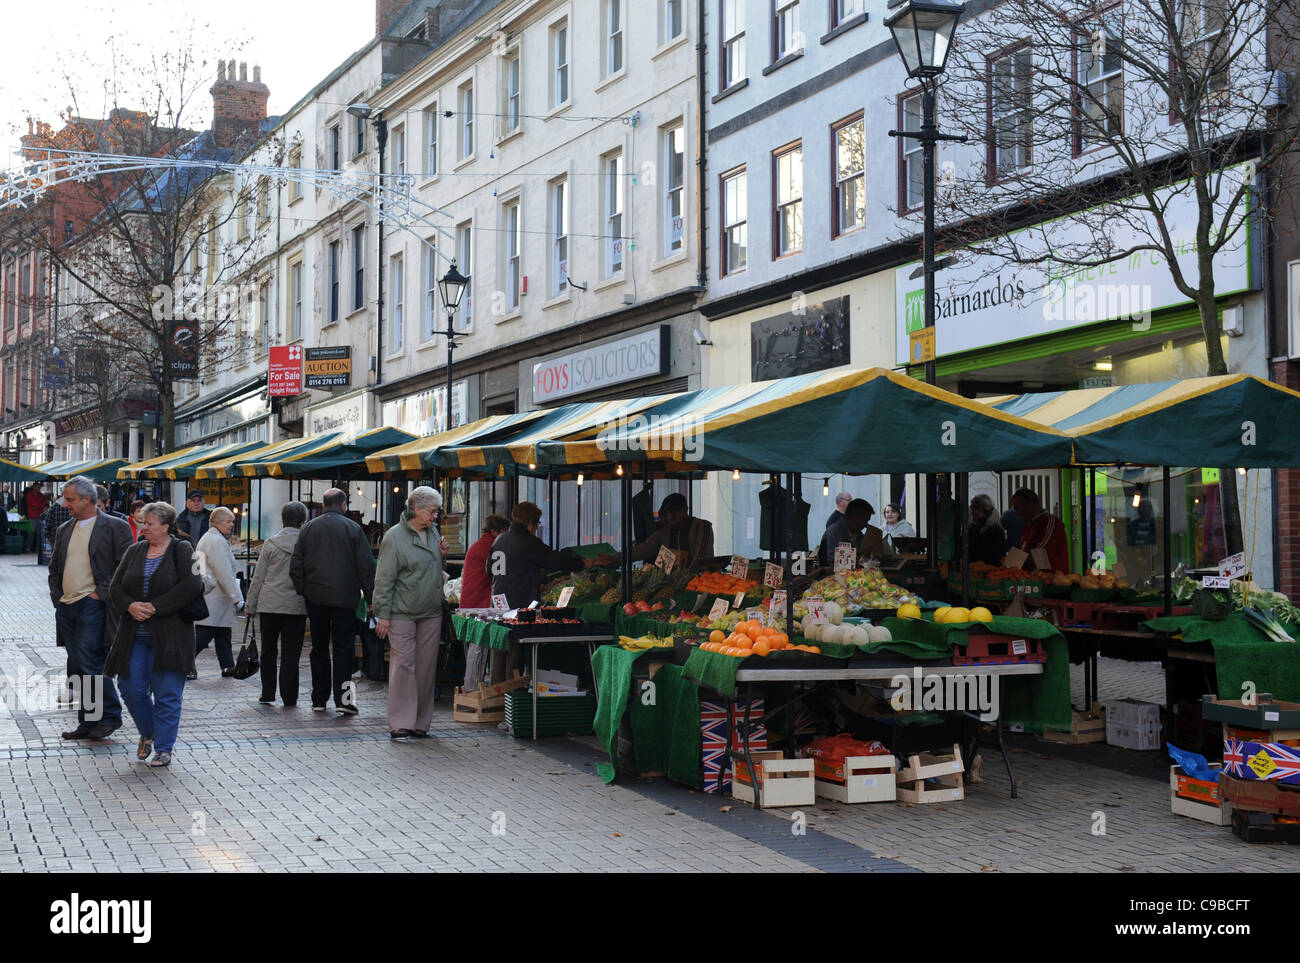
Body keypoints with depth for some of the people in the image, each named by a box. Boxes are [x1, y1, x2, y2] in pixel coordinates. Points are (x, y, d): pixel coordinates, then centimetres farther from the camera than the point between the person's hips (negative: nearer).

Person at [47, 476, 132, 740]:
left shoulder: (115, 527, -5)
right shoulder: (64, 530, 16)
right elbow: (54, 569, 25)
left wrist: (102, 594, -12)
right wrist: (57, 597, 11)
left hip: (92, 606, -7)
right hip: (66, 607, 7)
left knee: (89, 663, -14)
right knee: (79, 667, 8)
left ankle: (110, 716, -1)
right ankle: (88, 722, 15)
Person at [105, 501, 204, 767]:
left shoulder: (182, 550, -3)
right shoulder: (134, 551, 12)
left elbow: (191, 586, -15)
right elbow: (116, 586, 10)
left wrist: (155, 607, -17)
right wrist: (130, 606, -11)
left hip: (169, 634, -5)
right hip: (134, 635, 5)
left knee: (167, 693, -2)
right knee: (132, 688, 3)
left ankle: (164, 748, 9)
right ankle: (148, 733, 29)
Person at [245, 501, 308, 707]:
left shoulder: (271, 543, -1)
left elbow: (258, 578, 1)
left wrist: (250, 606, 8)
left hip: (269, 605, 1)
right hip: (296, 606, -1)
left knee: (268, 651, 14)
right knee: (291, 654, 5)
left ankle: (267, 693, 14)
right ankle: (289, 697, 7)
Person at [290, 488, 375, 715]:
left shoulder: (308, 528, 6)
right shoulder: (353, 528, -4)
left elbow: (296, 566, 7)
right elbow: (366, 566, -6)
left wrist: (301, 590, 13)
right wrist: (370, 594, 0)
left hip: (315, 597, 3)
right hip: (344, 598, -3)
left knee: (319, 648, 10)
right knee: (343, 648, -1)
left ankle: (319, 699, 13)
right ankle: (343, 698, -9)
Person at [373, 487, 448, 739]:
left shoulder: (433, 532, 12)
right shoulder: (394, 537, -8)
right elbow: (384, 579, -8)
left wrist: (441, 554, 5)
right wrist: (383, 614, -11)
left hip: (431, 613, 6)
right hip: (402, 613, -6)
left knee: (426, 667, 6)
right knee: (403, 665, -8)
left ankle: (420, 722, 13)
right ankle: (400, 724, -5)